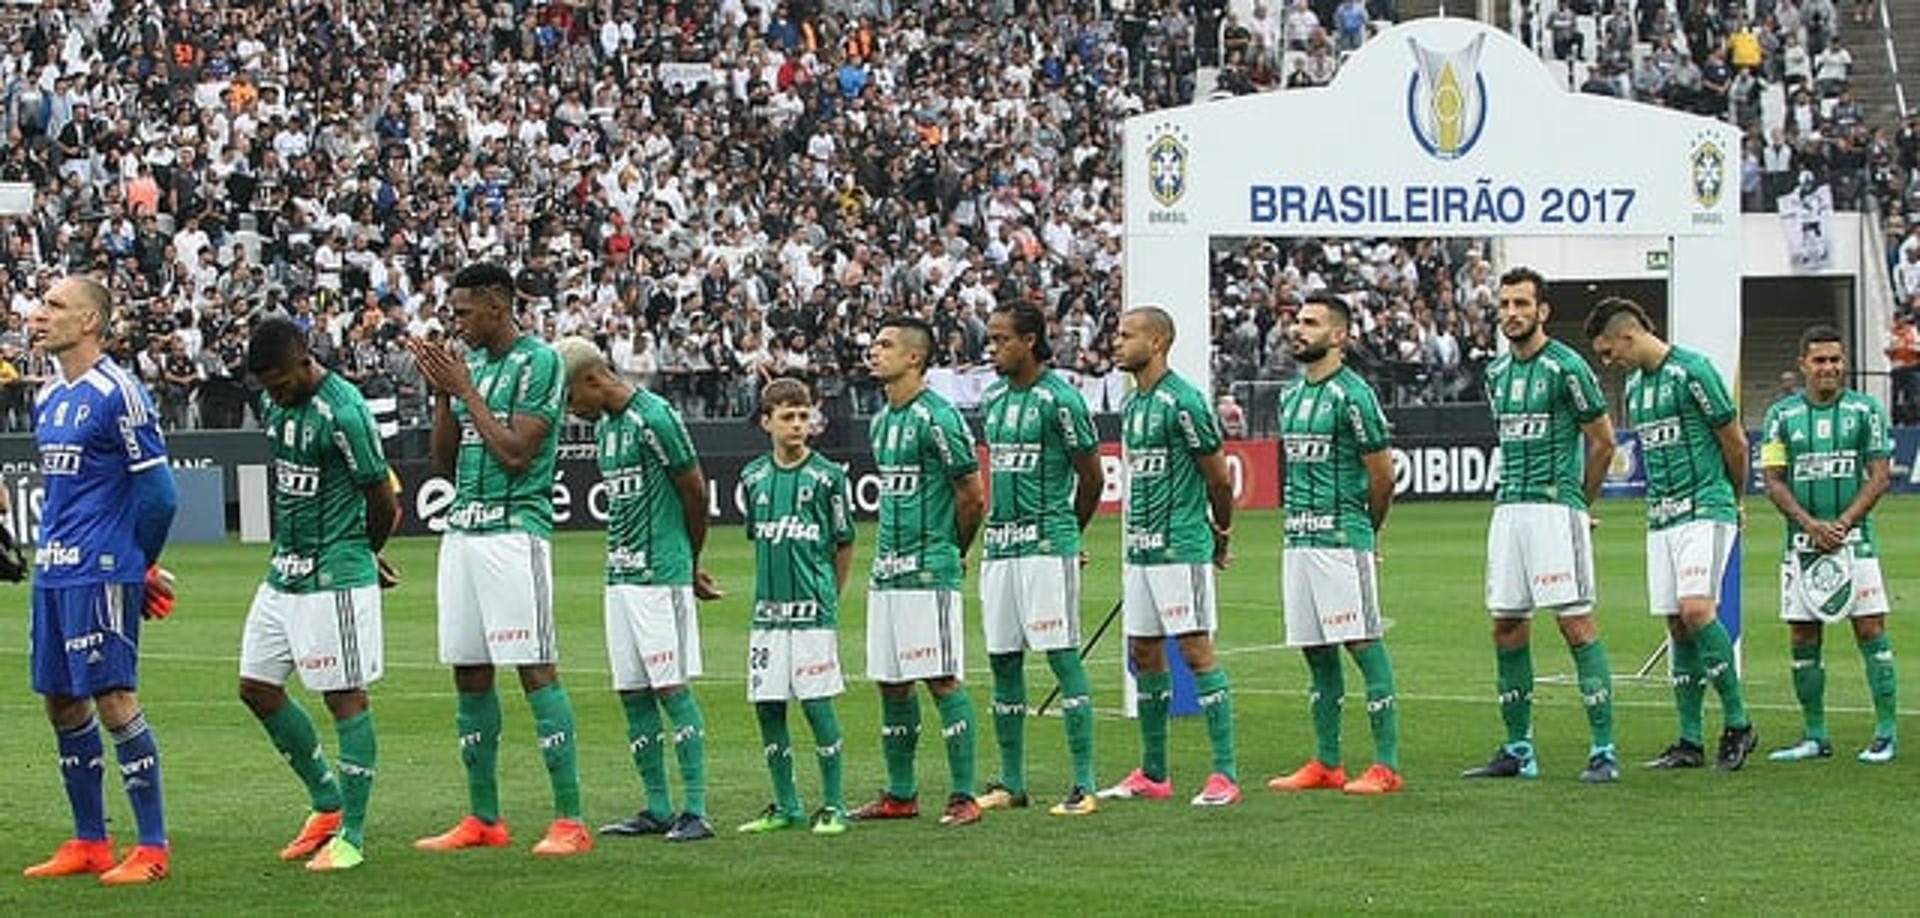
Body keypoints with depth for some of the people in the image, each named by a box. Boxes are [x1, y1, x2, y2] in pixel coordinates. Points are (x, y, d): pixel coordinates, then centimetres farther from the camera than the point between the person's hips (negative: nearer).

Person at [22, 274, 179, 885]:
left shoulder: (116, 394, -12)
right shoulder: (48, 399, 14)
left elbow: (157, 492, -10)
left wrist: (135, 565, 1)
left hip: (101, 576, -9)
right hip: (53, 574, 9)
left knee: (114, 700, -9)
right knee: (62, 703, 10)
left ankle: (152, 849, -4)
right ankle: (90, 844, 19)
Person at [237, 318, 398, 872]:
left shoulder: (342, 413, -18)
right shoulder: (273, 402, 8)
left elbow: (382, 502, -11)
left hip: (335, 577, -9)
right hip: (284, 572, 9)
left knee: (345, 697, -4)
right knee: (257, 687, 10)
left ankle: (352, 836, 1)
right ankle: (328, 803, 24)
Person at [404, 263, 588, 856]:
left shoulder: (538, 363, -7)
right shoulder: (471, 364, 17)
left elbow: (516, 452, -15)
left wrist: (466, 389, -8)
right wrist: (442, 393, 6)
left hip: (514, 529, -8)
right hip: (462, 532, 8)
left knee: (536, 672, -11)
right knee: (470, 677, 9)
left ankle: (570, 822, -12)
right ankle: (483, 820, 17)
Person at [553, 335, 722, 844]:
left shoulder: (653, 417, -12)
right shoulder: (605, 425, 15)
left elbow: (695, 491, -7)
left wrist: (690, 562, 7)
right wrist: (688, 567, 18)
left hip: (660, 575, -9)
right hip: (621, 574, 9)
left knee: (672, 688, -9)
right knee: (633, 693, 7)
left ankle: (696, 810, -8)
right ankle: (657, 808, 13)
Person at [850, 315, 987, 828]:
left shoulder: (937, 418, -12)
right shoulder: (882, 420, 15)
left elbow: (973, 497, -9)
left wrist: (953, 551, 4)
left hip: (928, 572, -9)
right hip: (887, 571, 9)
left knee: (942, 680, -8)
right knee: (891, 683, 11)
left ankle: (964, 797, -5)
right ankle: (900, 795, 19)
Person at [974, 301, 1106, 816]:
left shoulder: (1059, 399, -9)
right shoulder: (993, 400, 13)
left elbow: (1091, 476, -3)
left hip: (1047, 545, -8)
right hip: (999, 543, 8)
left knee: (1062, 656, -8)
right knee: (1003, 659, 10)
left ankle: (1084, 784, -7)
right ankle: (1011, 782, 18)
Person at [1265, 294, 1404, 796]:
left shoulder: (1352, 394, -10)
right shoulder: (1291, 395, 15)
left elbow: (1382, 473, -7)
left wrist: (1365, 530, 4)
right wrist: (1294, 520, 17)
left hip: (1342, 540, -8)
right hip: (1299, 541, 8)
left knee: (1364, 645, -6)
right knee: (1316, 652, 11)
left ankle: (1387, 766, -5)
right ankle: (1326, 764, 18)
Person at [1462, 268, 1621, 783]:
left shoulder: (1565, 367, -8)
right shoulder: (1496, 373, 14)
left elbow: (1602, 440, -1)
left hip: (1556, 509, -7)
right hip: (1509, 509, 7)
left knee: (1576, 623, -10)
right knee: (1507, 626, 7)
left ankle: (1604, 751, -9)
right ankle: (1518, 751, 15)